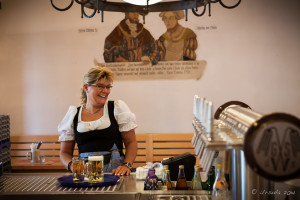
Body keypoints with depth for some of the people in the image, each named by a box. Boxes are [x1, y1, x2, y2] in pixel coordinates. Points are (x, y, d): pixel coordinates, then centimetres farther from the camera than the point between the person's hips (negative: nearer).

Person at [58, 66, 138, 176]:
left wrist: (127, 165, -10)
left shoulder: (118, 108, 7)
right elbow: (65, 152, 14)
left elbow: (131, 143, 7)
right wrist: (72, 166, -8)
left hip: (115, 170, -1)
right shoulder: (73, 115, 10)